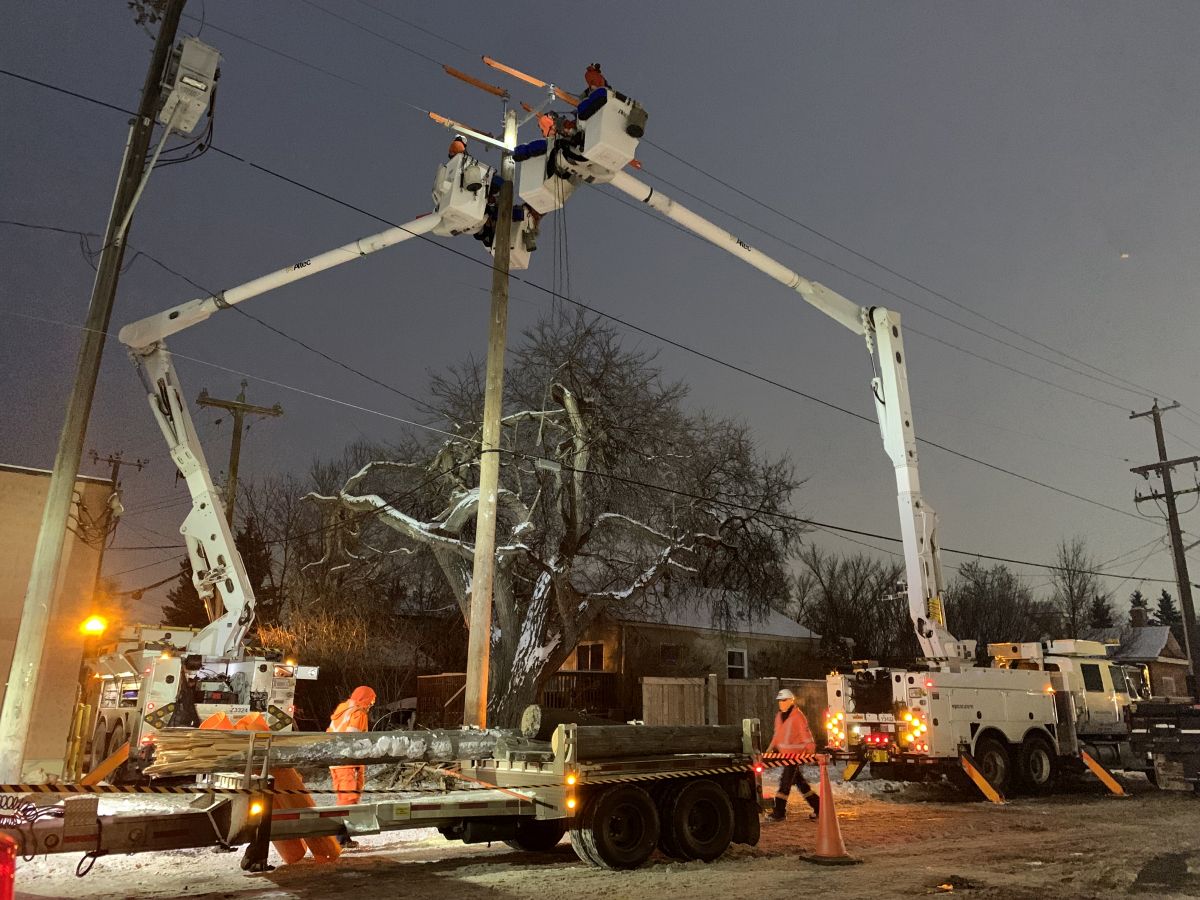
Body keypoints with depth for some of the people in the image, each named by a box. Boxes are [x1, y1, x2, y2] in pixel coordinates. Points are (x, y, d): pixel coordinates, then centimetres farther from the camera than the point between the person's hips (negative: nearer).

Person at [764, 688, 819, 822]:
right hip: (783, 754, 8)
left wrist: (811, 752, -17)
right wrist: (771, 747, 8)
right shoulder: (779, 715, 13)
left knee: (785, 782, -9)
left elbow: (806, 734, -13)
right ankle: (818, 807, 26)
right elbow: (777, 734, 20)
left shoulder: (797, 715, -12)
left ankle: (779, 813, -5)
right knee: (799, 781, 14)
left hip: (795, 754, -8)